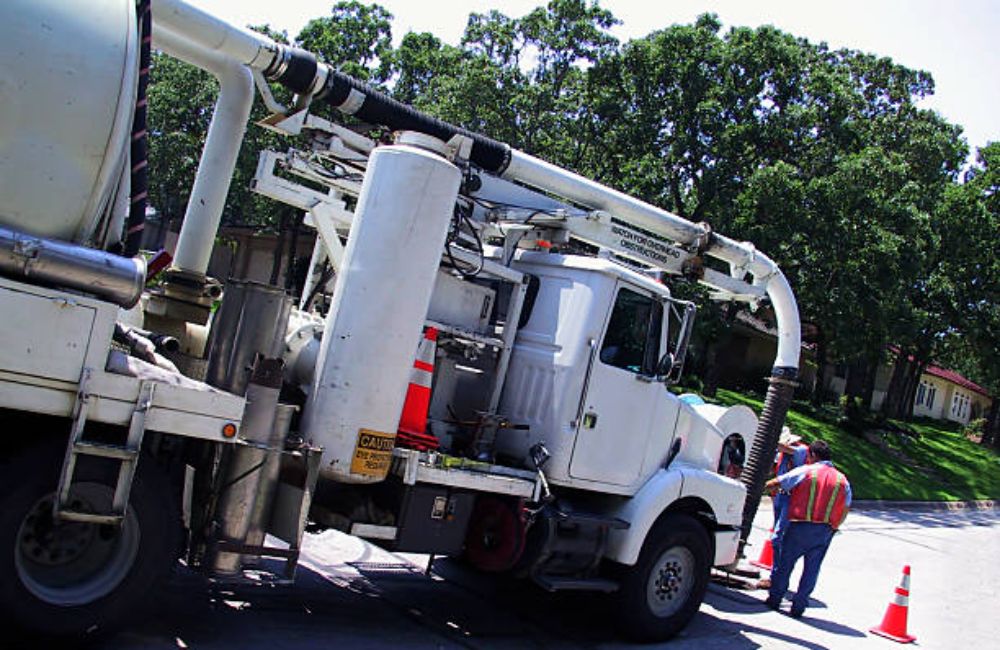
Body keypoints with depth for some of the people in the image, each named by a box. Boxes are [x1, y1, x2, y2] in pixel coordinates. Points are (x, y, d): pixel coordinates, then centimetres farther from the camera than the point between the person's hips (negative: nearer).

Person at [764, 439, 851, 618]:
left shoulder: (805, 472, -3)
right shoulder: (842, 480, 9)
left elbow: (774, 484, -2)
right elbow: (846, 508, 13)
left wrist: (765, 486, 18)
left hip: (800, 525, -3)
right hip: (825, 530, 3)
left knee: (784, 563, 10)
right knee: (811, 568, 9)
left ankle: (774, 598, 17)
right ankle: (798, 606, 10)